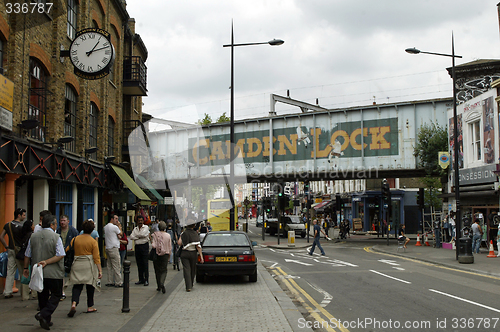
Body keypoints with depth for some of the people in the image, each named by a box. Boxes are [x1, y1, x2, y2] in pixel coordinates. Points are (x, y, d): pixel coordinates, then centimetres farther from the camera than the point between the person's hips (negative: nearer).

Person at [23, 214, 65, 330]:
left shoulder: (33, 237, 4)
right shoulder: (55, 237, -10)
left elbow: (27, 255, 10)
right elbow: (60, 255, -17)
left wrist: (26, 268, 22)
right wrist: (46, 262, -11)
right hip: (53, 273, -5)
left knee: (42, 296, 16)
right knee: (56, 295, 5)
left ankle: (46, 320, 21)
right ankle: (43, 315, -12)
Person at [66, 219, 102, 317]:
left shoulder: (75, 239, 3)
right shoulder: (93, 242, -4)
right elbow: (96, 257, -7)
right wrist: (100, 270, -4)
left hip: (77, 264, 2)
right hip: (89, 266, -2)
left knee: (77, 286, 3)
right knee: (90, 285, 11)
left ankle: (74, 304, -21)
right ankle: (90, 307, 19)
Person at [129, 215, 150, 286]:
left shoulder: (146, 227, 2)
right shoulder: (135, 228, 14)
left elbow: (143, 234, -15)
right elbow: (131, 237, 0)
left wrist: (136, 235, -1)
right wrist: (139, 237, -9)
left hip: (144, 246, -5)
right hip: (137, 246, 5)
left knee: (145, 263, -7)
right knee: (139, 264, 7)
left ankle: (146, 280, -6)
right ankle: (141, 279, 14)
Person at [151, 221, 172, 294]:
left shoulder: (155, 235, -7)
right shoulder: (168, 235, -1)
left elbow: (153, 245, -16)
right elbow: (170, 247, 4)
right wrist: (169, 255, 16)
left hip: (156, 255, 0)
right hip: (165, 255, 0)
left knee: (157, 271, 12)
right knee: (164, 270, 4)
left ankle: (159, 286, 17)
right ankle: (162, 283, -21)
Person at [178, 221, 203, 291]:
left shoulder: (184, 233, -4)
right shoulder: (195, 234, -5)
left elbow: (179, 243, -11)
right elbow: (198, 246, -10)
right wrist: (201, 256, -10)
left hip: (184, 253, -1)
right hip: (193, 254, 1)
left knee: (186, 270, -2)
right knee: (192, 270, 17)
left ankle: (188, 286, -12)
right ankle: (191, 285, 30)